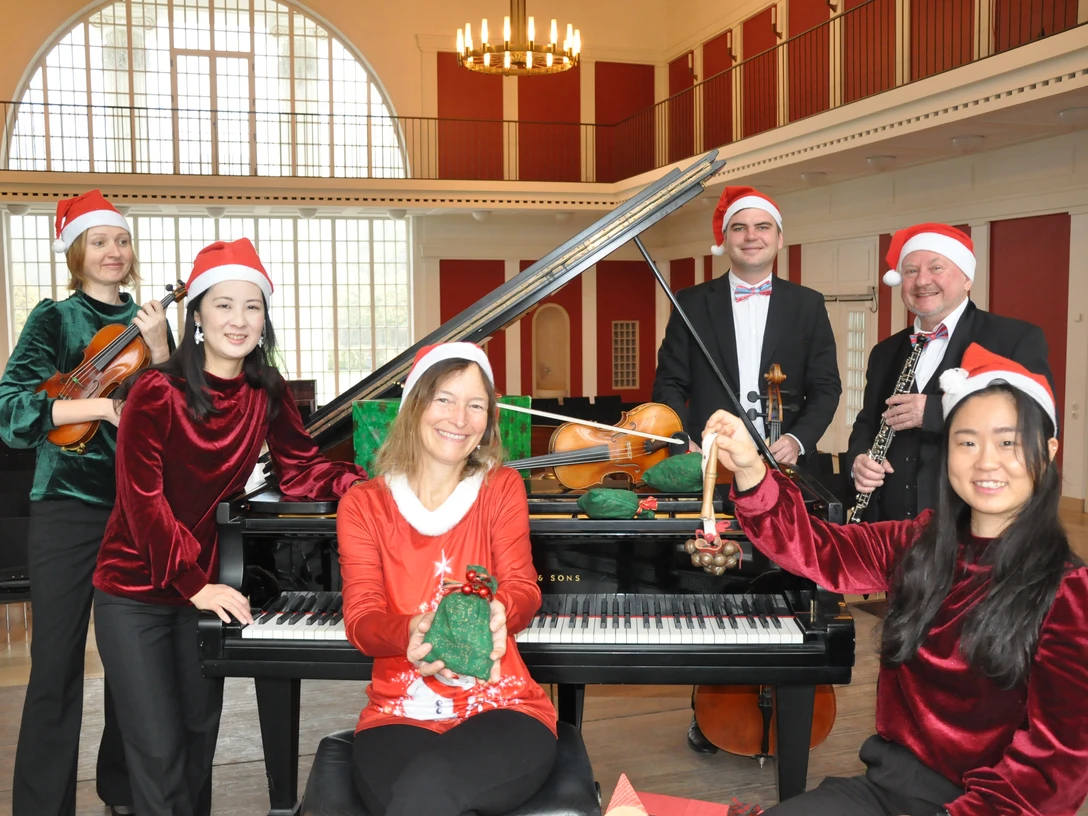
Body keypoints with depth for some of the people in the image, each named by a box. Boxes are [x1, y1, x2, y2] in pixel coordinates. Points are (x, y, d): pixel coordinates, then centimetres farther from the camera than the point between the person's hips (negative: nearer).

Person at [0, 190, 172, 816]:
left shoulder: (148, 320, 11)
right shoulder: (55, 318, 1)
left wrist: (159, 352, -11)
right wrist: (102, 405, -22)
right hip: (70, 505, -3)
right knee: (57, 662, -2)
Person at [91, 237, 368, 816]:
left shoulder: (266, 394, -3)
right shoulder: (156, 393, -18)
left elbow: (300, 471, -1)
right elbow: (143, 498, -20)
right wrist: (194, 585, -23)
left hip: (206, 583, 5)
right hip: (134, 591, -5)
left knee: (199, 737, 16)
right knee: (159, 751, -3)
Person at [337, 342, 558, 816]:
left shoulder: (502, 488, 6)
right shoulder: (363, 505, 5)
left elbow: (523, 588, -7)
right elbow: (361, 618, -6)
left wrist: (496, 614, -34)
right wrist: (411, 633, -32)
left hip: (502, 710, 0)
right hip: (398, 715, 1)